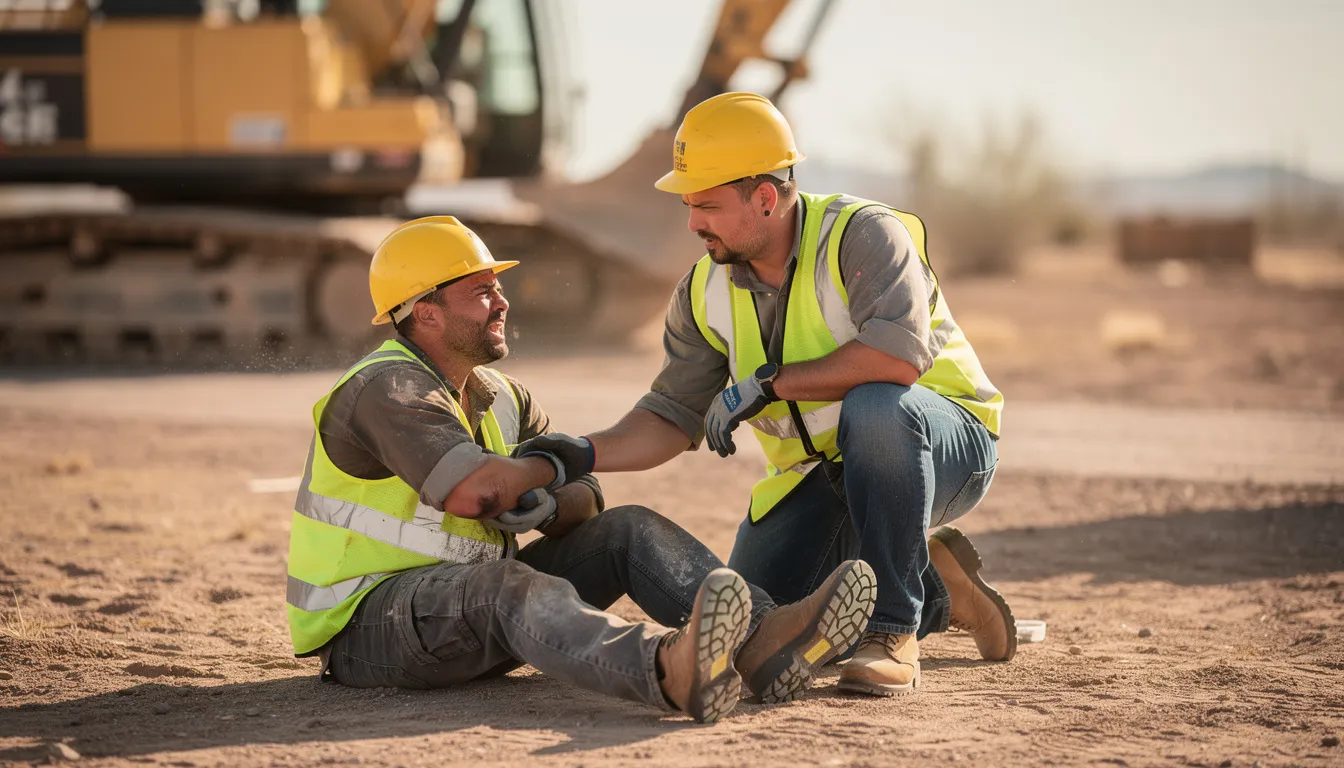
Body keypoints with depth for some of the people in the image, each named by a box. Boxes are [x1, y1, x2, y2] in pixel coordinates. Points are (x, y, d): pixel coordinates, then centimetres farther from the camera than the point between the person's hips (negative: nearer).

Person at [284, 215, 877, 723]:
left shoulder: (496, 395, 14)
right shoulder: (388, 390, -16)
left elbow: (583, 500, 14)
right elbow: (472, 492, -31)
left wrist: (545, 506, -11)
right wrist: (545, 468, -9)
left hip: (471, 601, 9)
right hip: (366, 623, -9)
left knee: (627, 530, -5)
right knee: (506, 583, -39)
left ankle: (762, 643, -34)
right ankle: (670, 672, -71)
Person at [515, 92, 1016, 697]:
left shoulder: (863, 235, -21)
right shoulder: (706, 292, 0)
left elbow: (899, 355, -37)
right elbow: (674, 416, 2)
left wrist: (769, 383, -30)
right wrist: (587, 454, -16)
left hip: (946, 445, -7)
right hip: (824, 476, 7)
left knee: (875, 405, -39)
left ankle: (894, 630, -27)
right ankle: (937, 596, 15)